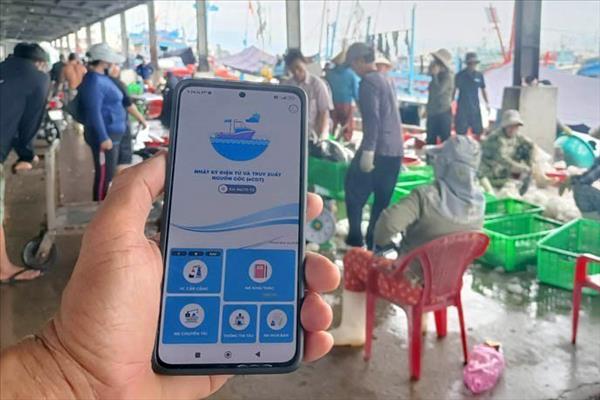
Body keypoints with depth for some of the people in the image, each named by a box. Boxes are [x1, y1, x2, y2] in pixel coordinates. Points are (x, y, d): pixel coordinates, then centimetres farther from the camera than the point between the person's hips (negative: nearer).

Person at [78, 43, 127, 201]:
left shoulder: (102, 77, 13)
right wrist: (103, 137, -26)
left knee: (109, 174, 18)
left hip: (112, 133, 10)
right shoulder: (94, 81, -17)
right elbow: (94, 112, -23)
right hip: (104, 135, -10)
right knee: (104, 175, -3)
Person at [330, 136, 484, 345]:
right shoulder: (478, 202, -5)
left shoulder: (427, 196, -25)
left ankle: (352, 330, 22)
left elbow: (389, 221, -37)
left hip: (415, 285, -6)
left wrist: (380, 242, -14)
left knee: (354, 257, 13)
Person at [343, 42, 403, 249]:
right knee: (382, 199, 10)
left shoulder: (368, 82, -8)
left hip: (378, 149, -8)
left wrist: (368, 150, -22)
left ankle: (355, 239, 7)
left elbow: (372, 118, -19)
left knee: (354, 192, 4)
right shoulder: (385, 80, 19)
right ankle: (374, 242, 15)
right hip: (395, 150, 8)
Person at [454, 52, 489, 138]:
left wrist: (487, 103, 10)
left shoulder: (479, 75, 4)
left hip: (475, 106, 3)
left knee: (478, 130, 5)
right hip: (462, 107, -3)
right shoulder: (460, 75, -4)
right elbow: (454, 90, 0)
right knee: (461, 131, -2)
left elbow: (483, 90, 13)